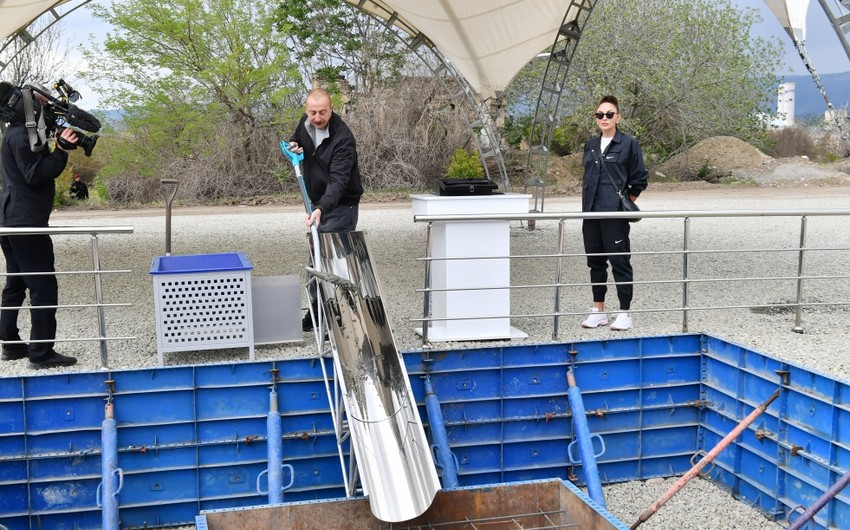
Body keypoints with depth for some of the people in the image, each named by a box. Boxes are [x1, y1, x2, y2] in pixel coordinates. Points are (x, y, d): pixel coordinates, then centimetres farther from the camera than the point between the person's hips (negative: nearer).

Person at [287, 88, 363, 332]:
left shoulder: (343, 138, -25)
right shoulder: (306, 123, -2)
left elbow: (338, 181, -34)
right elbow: (297, 138, 23)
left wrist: (320, 209, -49)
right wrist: (293, 144, -3)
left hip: (341, 204, -8)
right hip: (319, 202, 8)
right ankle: (317, 310, 23)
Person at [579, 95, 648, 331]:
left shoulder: (628, 144, -3)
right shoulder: (591, 145, 13)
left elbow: (639, 180, -1)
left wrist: (624, 203, 0)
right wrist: (589, 203, 12)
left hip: (615, 214, -6)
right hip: (591, 214, 6)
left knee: (620, 261, -1)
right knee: (595, 262, 11)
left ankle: (624, 313, 7)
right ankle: (598, 311, 22)